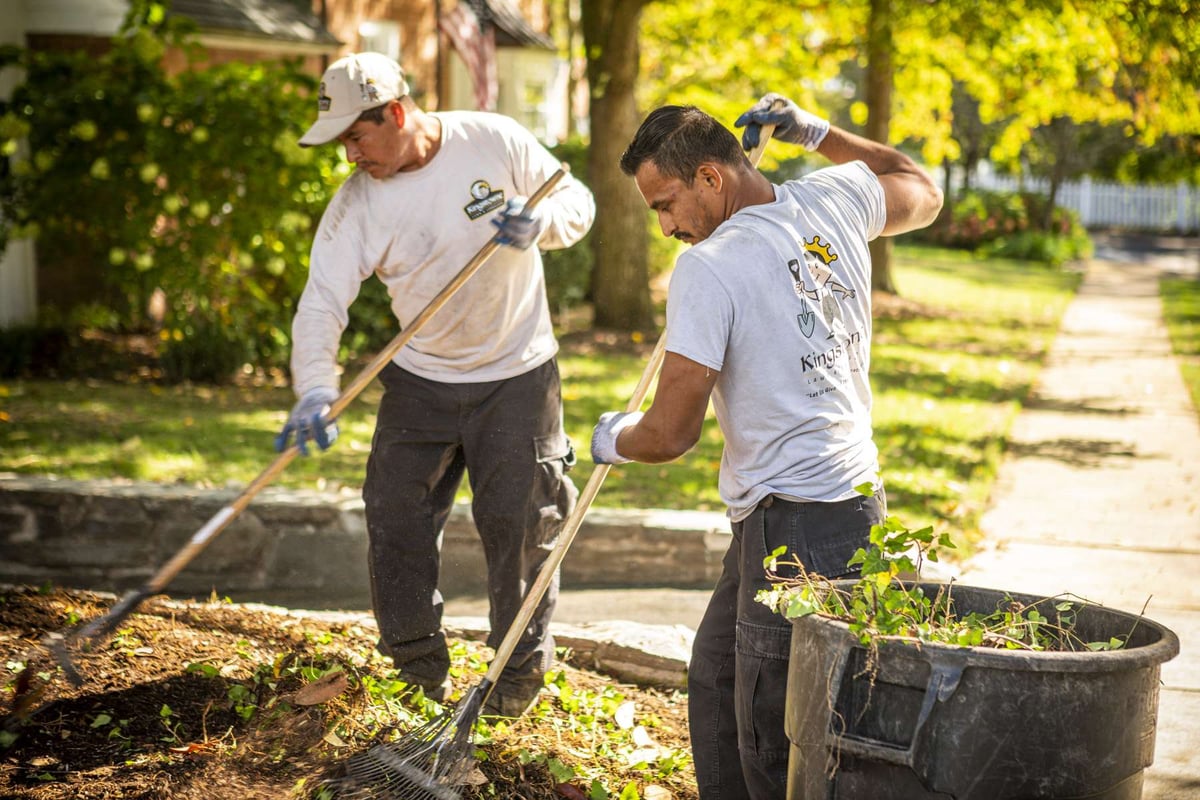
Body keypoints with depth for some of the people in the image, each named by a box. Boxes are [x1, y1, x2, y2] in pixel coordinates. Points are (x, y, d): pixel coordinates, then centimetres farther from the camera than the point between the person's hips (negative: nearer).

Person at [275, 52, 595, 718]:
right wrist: (314, 389, -32)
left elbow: (577, 201, -1)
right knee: (396, 522, 1)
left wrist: (540, 223, -25)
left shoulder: (495, 141, -12)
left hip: (517, 374, -2)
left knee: (519, 526, -1)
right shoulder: (356, 203, -10)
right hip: (420, 380, 2)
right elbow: (322, 300, -17)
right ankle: (418, 677, 20)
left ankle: (518, 678, 17)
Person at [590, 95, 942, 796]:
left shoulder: (708, 266, -16)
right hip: (859, 499, 10)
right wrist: (817, 132, 31)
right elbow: (922, 192, 30)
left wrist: (614, 441, 6)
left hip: (795, 526, -10)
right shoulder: (835, 199, 6)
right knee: (716, 684, 22)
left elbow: (671, 435, -16)